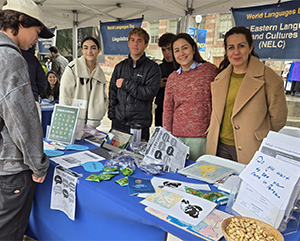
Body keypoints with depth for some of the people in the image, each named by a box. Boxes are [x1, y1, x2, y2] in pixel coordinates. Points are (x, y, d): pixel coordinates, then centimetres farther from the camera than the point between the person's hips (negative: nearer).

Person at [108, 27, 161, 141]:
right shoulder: (120, 66, 11)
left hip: (140, 124, -4)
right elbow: (112, 92, 14)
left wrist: (125, 84, -11)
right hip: (118, 121, 4)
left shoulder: (152, 67, -3)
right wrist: (111, 114, 5)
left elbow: (150, 92, -15)